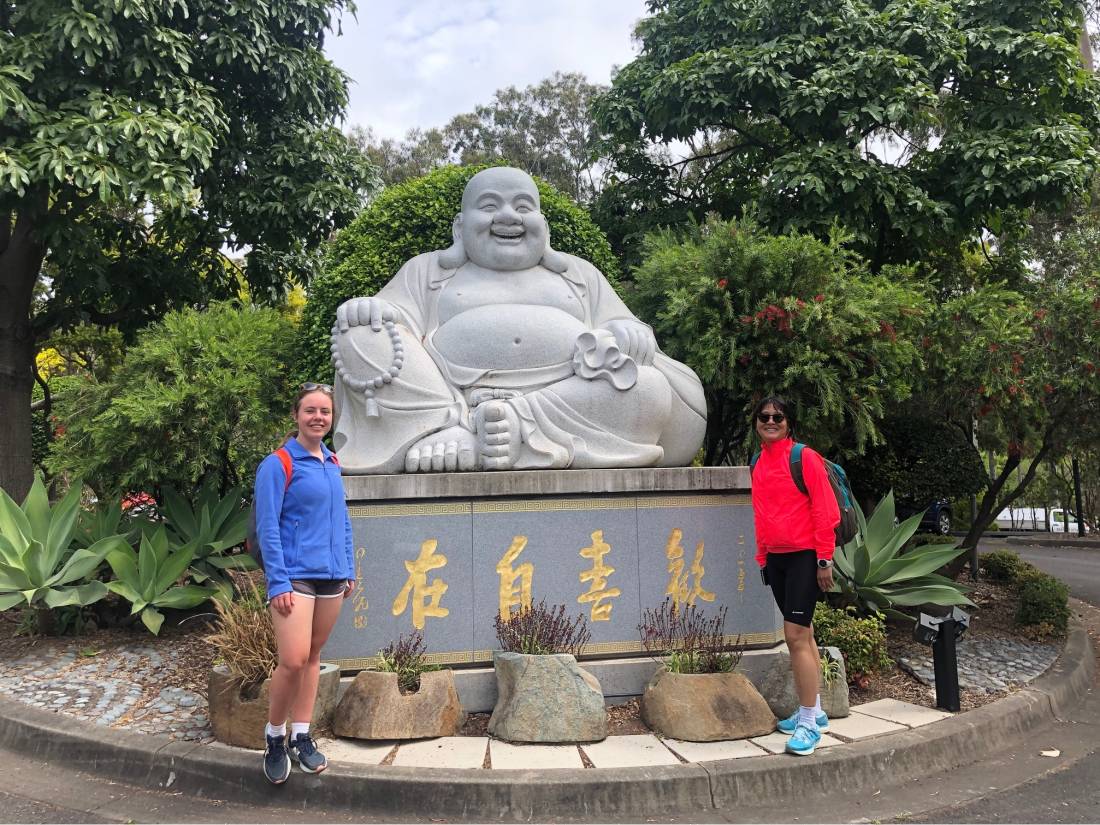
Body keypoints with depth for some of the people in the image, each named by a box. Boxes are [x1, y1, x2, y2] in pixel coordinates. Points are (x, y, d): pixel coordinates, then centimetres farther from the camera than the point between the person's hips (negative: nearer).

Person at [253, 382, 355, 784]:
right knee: (293, 660, -10)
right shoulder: (278, 465, -8)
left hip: (331, 576, 6)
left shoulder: (332, 464, 11)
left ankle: (301, 736, 24)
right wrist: (278, 583, -15)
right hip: (295, 576, -6)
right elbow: (267, 527, -11)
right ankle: (274, 737, 13)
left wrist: (349, 570, 13)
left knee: (313, 656, 12)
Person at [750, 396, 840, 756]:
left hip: (804, 557, -7)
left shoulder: (804, 457, -9)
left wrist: (825, 560, -14)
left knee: (795, 635, -11)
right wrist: (762, 557, 16)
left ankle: (808, 723, -3)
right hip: (776, 558, 7)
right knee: (802, 634, 15)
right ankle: (813, 711, 26)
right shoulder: (758, 464, 11)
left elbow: (825, 510, -12)